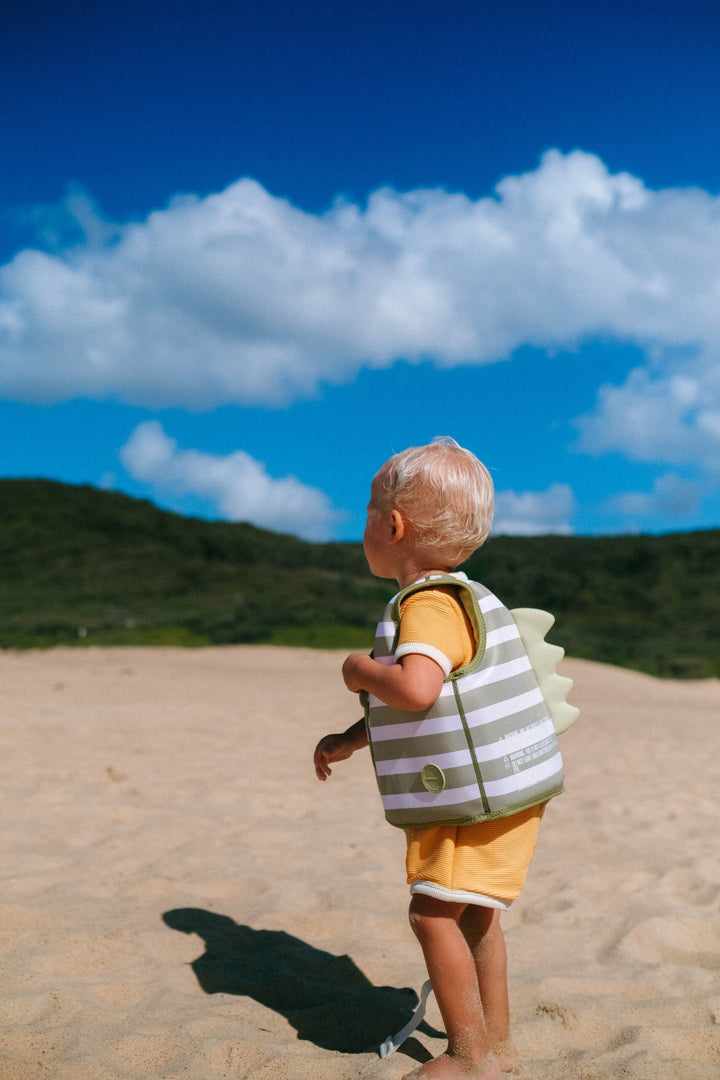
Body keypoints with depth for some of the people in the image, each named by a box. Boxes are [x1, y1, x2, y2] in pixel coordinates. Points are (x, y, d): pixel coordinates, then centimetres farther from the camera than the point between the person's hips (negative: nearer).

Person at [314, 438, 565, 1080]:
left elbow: (414, 690, -38)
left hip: (481, 799, -10)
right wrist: (350, 740, 21)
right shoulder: (463, 598, 15)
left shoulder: (430, 604, -20)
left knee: (434, 912, -5)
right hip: (498, 795, 10)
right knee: (474, 916, 19)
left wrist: (361, 670, -18)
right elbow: (414, 705, 24)